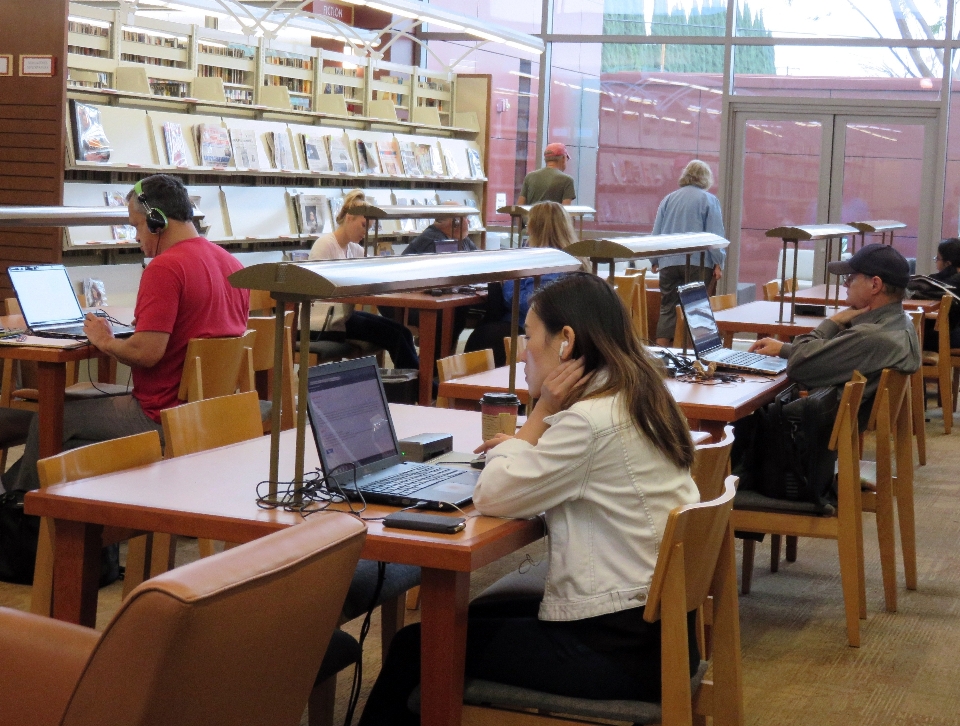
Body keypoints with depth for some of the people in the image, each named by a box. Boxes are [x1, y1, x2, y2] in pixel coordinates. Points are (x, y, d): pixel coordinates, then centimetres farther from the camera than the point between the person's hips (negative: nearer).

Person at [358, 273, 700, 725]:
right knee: (474, 617, 26)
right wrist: (528, 445, 8)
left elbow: (492, 497, -15)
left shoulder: (591, 421, -21)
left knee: (416, 646, 3)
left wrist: (542, 411, -8)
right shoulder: (639, 400, 6)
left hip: (616, 649, -9)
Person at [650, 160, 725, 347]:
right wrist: (718, 263, -4)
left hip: (669, 262, 4)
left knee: (668, 309, 4)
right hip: (698, 263, -4)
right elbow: (715, 236, -6)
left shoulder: (668, 199, 12)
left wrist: (655, 261, 21)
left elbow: (655, 233, 14)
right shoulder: (709, 200, 0)